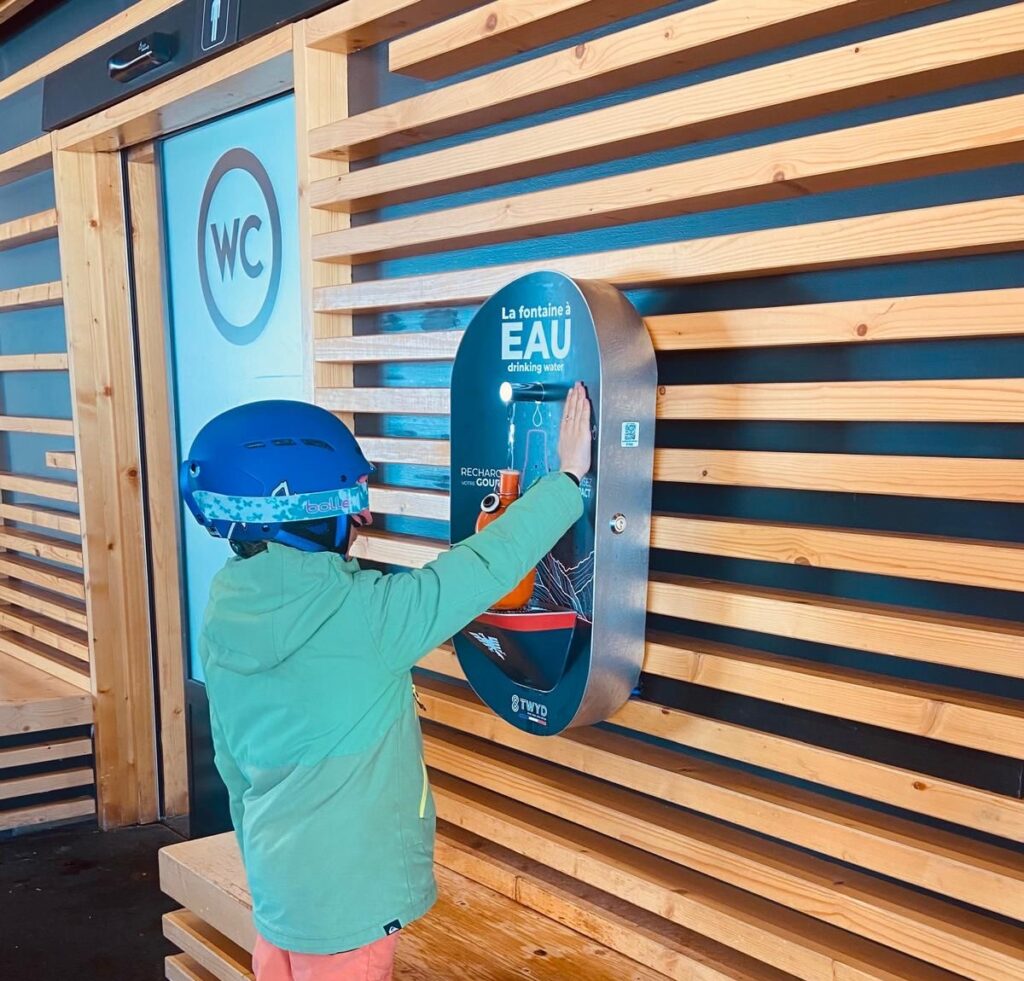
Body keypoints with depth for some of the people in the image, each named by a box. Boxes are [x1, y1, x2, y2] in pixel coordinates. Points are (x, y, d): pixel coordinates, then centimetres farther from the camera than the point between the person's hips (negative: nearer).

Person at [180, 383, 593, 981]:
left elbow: (233, 765, 6)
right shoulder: (362, 615, -27)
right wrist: (568, 477, -10)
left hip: (278, 883, 7)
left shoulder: (228, 613, -4)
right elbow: (487, 567, -20)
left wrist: (263, 862, 19)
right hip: (346, 897, -6)